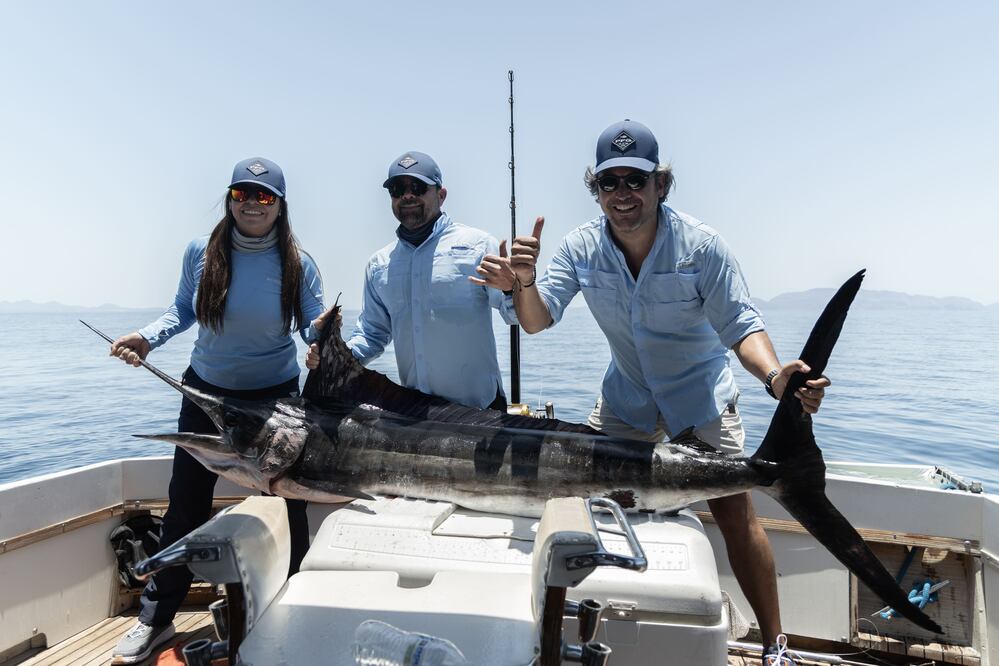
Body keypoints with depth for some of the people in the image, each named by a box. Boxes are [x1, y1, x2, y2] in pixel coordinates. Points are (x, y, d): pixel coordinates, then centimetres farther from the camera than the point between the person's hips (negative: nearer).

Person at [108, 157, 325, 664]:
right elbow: (183, 308, 5)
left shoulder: (298, 264, -13)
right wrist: (148, 338, -11)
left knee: (288, 500, 7)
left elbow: (314, 326, -11)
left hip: (274, 396, -1)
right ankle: (157, 615, 29)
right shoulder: (201, 252, -8)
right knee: (185, 503, 11)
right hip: (206, 392, 2)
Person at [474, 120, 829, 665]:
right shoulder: (581, 247, -13)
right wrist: (524, 282, -41)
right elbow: (537, 322, -19)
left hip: (701, 398, -2)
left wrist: (774, 376, -41)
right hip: (627, 398, 3)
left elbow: (741, 325, -21)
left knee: (736, 515, -5)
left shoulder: (701, 245, -20)